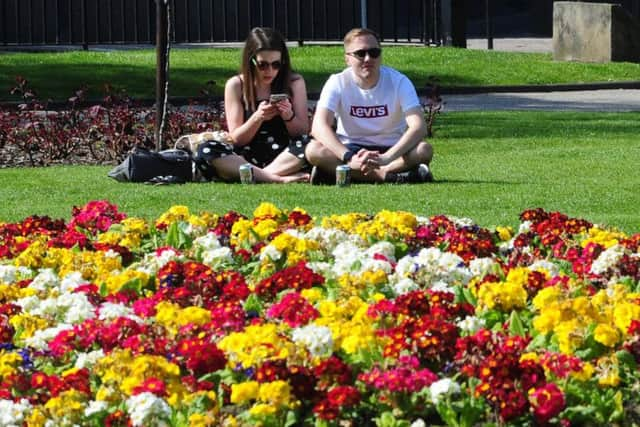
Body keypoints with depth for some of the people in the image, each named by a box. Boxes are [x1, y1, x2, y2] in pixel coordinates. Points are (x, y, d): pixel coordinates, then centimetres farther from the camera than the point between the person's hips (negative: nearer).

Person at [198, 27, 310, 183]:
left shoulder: (294, 82, 2)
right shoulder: (236, 85, 0)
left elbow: (303, 133, 3)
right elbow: (236, 139, -1)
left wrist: (289, 116, -19)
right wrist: (257, 118, -20)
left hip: (285, 156, -1)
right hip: (249, 156, 1)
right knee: (206, 150, -28)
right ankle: (279, 179, -36)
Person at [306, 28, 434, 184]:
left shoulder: (399, 82, -11)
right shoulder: (338, 83, -10)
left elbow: (419, 127, -24)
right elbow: (319, 126, -24)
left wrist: (386, 158, -40)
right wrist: (350, 158, -40)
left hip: (391, 149, 0)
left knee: (424, 150, -31)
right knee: (313, 150, -30)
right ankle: (387, 176, -33)